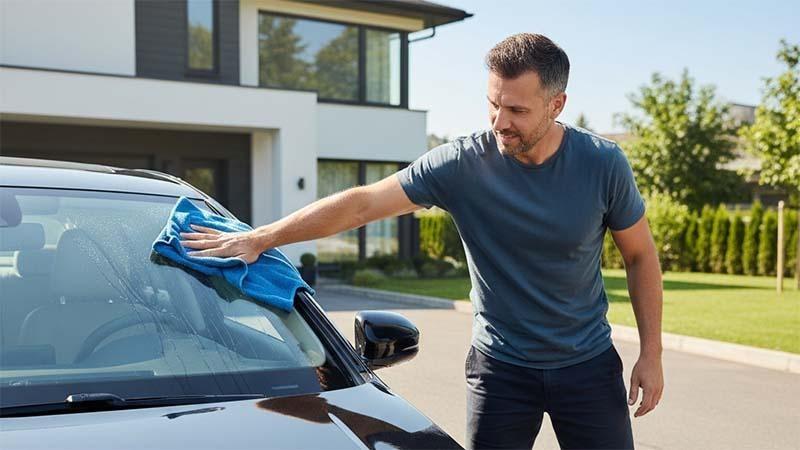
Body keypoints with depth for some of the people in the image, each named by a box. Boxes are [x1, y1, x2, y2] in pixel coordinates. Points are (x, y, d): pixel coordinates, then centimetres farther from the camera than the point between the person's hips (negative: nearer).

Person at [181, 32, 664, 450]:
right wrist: (259, 239, -19)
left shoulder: (603, 163, -11)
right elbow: (361, 204, -16)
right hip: (500, 365, -1)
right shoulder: (462, 163, -15)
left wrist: (651, 353, -2)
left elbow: (641, 256, 0)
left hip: (588, 365, 1)